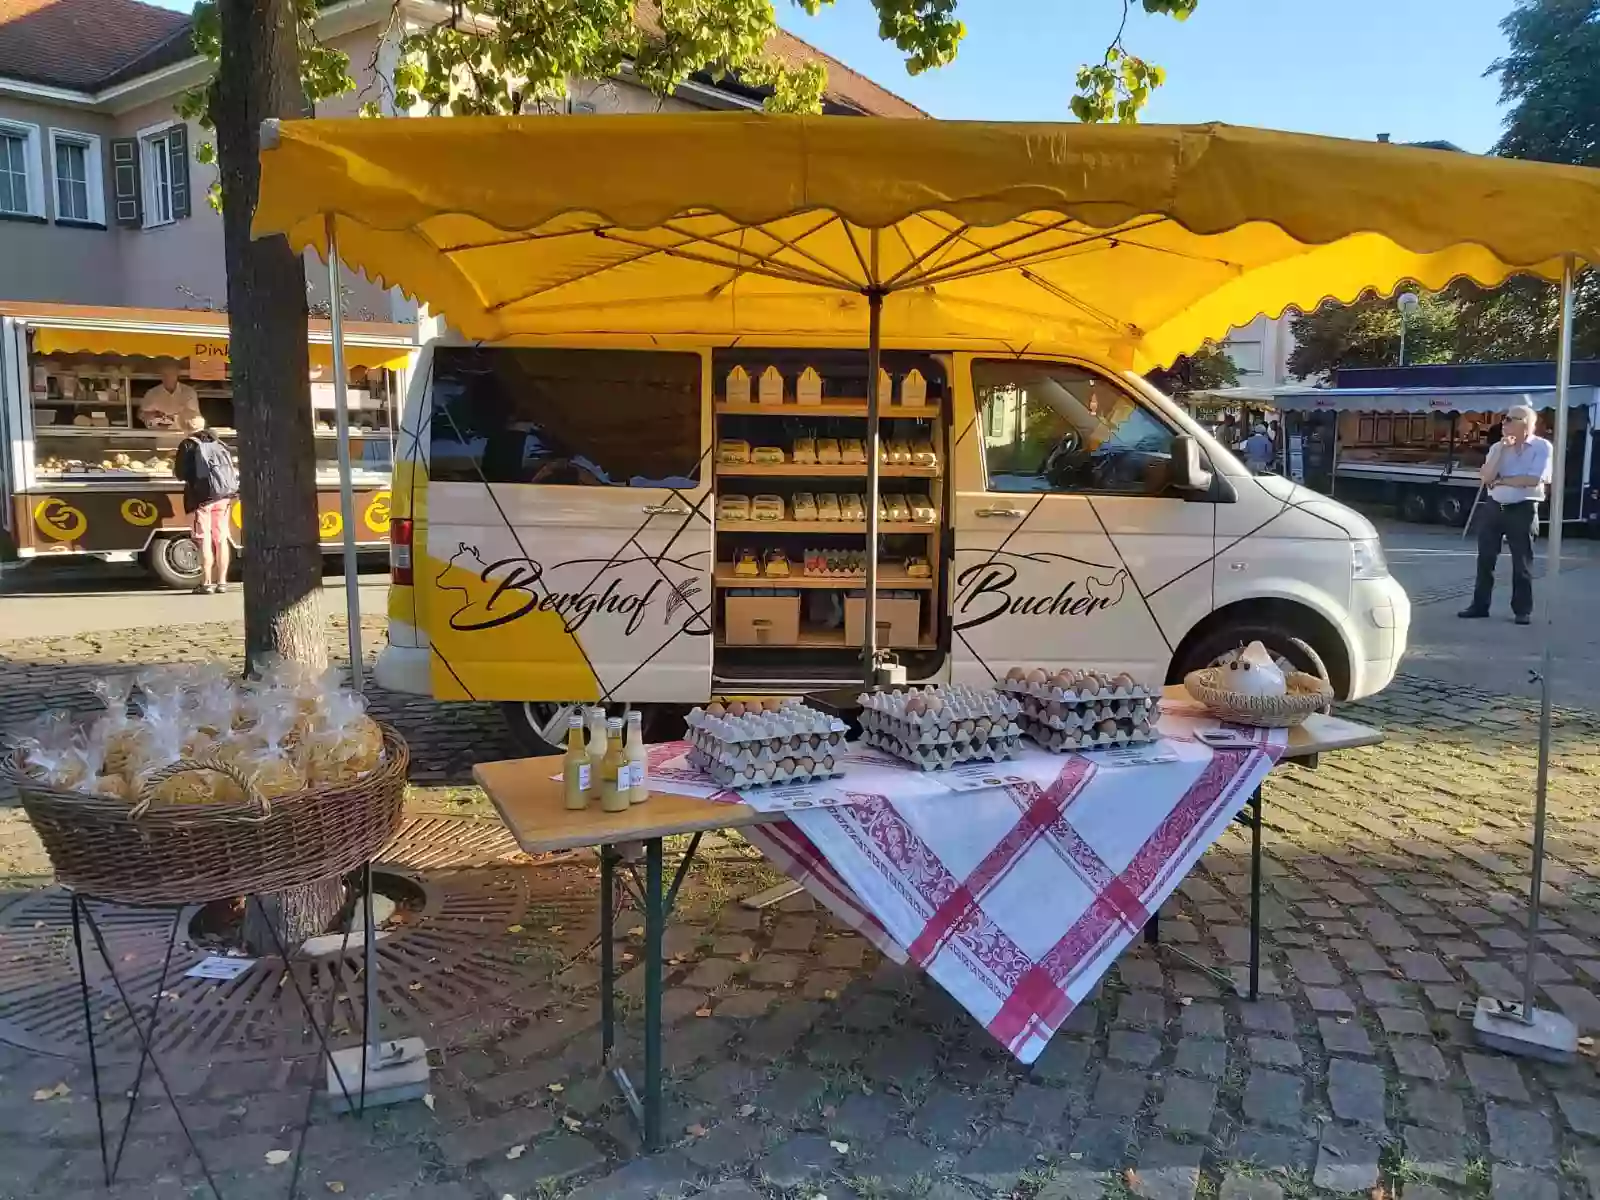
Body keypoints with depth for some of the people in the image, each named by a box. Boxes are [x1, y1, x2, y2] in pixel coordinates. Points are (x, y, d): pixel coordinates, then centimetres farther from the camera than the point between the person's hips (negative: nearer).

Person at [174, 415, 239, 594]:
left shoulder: (188, 445, 3)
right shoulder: (219, 444, 17)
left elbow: (180, 473, 1)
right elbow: (233, 469, 16)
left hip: (204, 495, -4)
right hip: (224, 494, 4)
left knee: (205, 539, -2)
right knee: (221, 539, 8)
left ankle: (207, 583, -5)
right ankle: (222, 582, 7)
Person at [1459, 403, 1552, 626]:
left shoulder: (1542, 447, -6)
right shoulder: (1498, 447, 8)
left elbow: (1533, 480, -18)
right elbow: (1486, 477, -6)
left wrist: (1499, 481, -8)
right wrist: (1502, 449, -10)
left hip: (1522, 509, -5)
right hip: (1493, 506, 5)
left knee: (1522, 561, 1)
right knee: (1485, 558, 7)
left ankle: (1523, 609, 8)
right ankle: (1480, 605, 15)